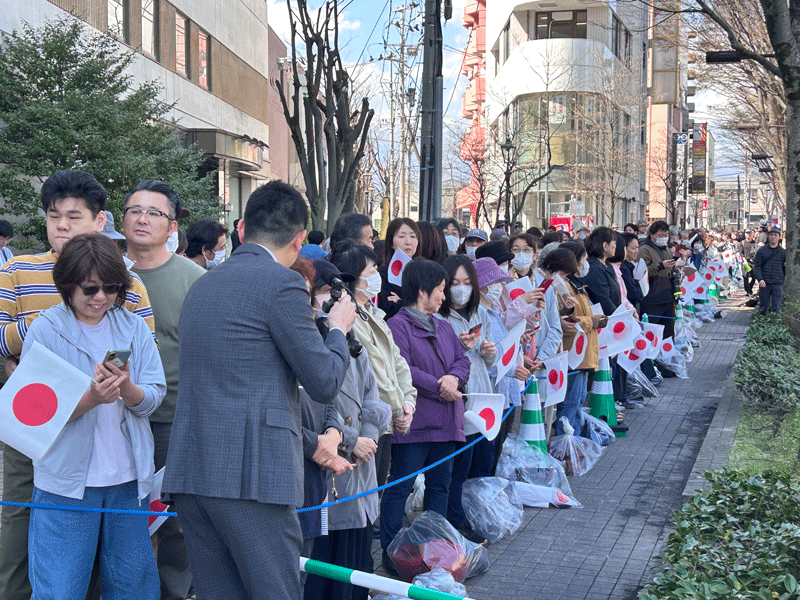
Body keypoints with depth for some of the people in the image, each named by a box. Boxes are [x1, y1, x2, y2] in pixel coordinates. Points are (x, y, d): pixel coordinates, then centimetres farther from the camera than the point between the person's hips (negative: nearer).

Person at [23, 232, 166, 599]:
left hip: (128, 479, 3)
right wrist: (91, 398, -25)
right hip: (66, 481, -3)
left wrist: (127, 389, -21)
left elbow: (153, 398, 1)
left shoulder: (134, 328, 6)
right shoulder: (46, 329, -3)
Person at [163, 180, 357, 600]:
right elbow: (325, 383, -5)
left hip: (189, 471, 8)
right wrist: (338, 329, 13)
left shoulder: (202, 284, 17)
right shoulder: (282, 283, -8)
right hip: (252, 472, -8)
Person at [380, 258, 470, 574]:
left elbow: (462, 359, 12)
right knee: (400, 487, -2)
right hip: (413, 421, -8)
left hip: (445, 422, 8)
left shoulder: (444, 327, 19)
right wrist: (440, 389, -14)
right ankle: (390, 552, 4)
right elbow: (403, 370, -17)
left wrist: (454, 378, -10)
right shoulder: (398, 325, -7)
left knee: (440, 485, 13)